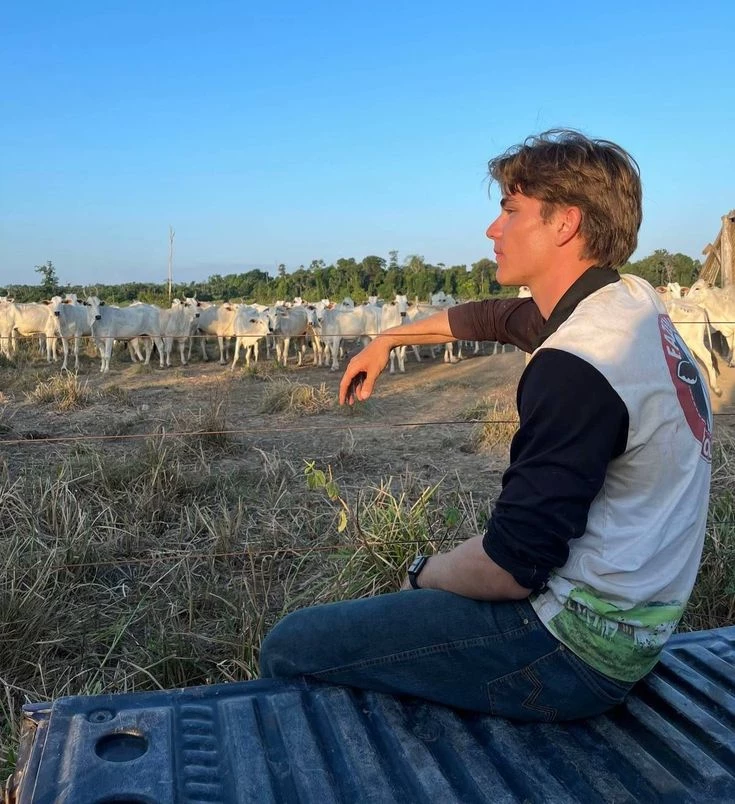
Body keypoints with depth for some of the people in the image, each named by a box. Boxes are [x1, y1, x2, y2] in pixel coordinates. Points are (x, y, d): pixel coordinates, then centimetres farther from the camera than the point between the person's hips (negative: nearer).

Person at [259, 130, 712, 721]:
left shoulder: (577, 366, -27)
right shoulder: (632, 301, 3)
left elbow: (510, 569, -24)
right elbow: (491, 318, 19)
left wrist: (423, 576, -3)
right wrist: (387, 341, 29)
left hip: (575, 647, -10)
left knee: (290, 648, -7)